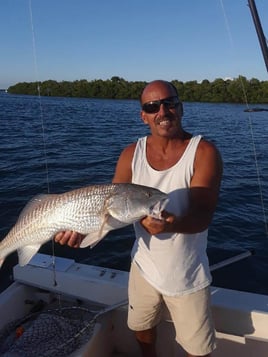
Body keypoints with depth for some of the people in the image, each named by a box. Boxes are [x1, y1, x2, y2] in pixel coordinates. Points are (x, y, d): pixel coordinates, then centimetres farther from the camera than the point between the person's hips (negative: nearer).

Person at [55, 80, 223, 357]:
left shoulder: (203, 152, -17)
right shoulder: (132, 154, -6)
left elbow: (203, 215, -25)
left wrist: (172, 224, -45)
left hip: (187, 277, -3)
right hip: (144, 267, 4)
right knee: (142, 330, 27)